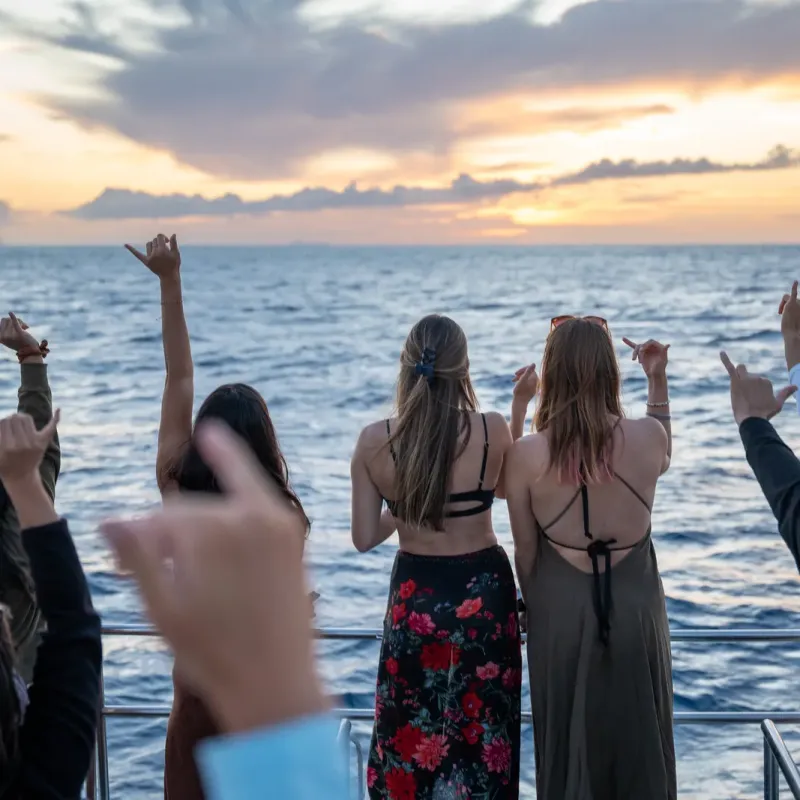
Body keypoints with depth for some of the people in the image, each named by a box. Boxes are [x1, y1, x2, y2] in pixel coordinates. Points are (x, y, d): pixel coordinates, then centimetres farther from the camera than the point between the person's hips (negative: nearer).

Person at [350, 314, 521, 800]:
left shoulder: (374, 441, -11)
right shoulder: (493, 430, -13)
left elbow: (365, 538, -5)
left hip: (414, 597, 1)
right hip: (483, 594, 0)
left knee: (412, 737, 17)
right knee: (481, 734, 16)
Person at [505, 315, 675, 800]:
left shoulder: (528, 455, -15)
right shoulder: (647, 437, -12)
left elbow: (525, 552, -4)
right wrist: (658, 380, 13)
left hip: (562, 608, 0)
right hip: (635, 605, 1)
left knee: (569, 744, 16)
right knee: (638, 741, 17)